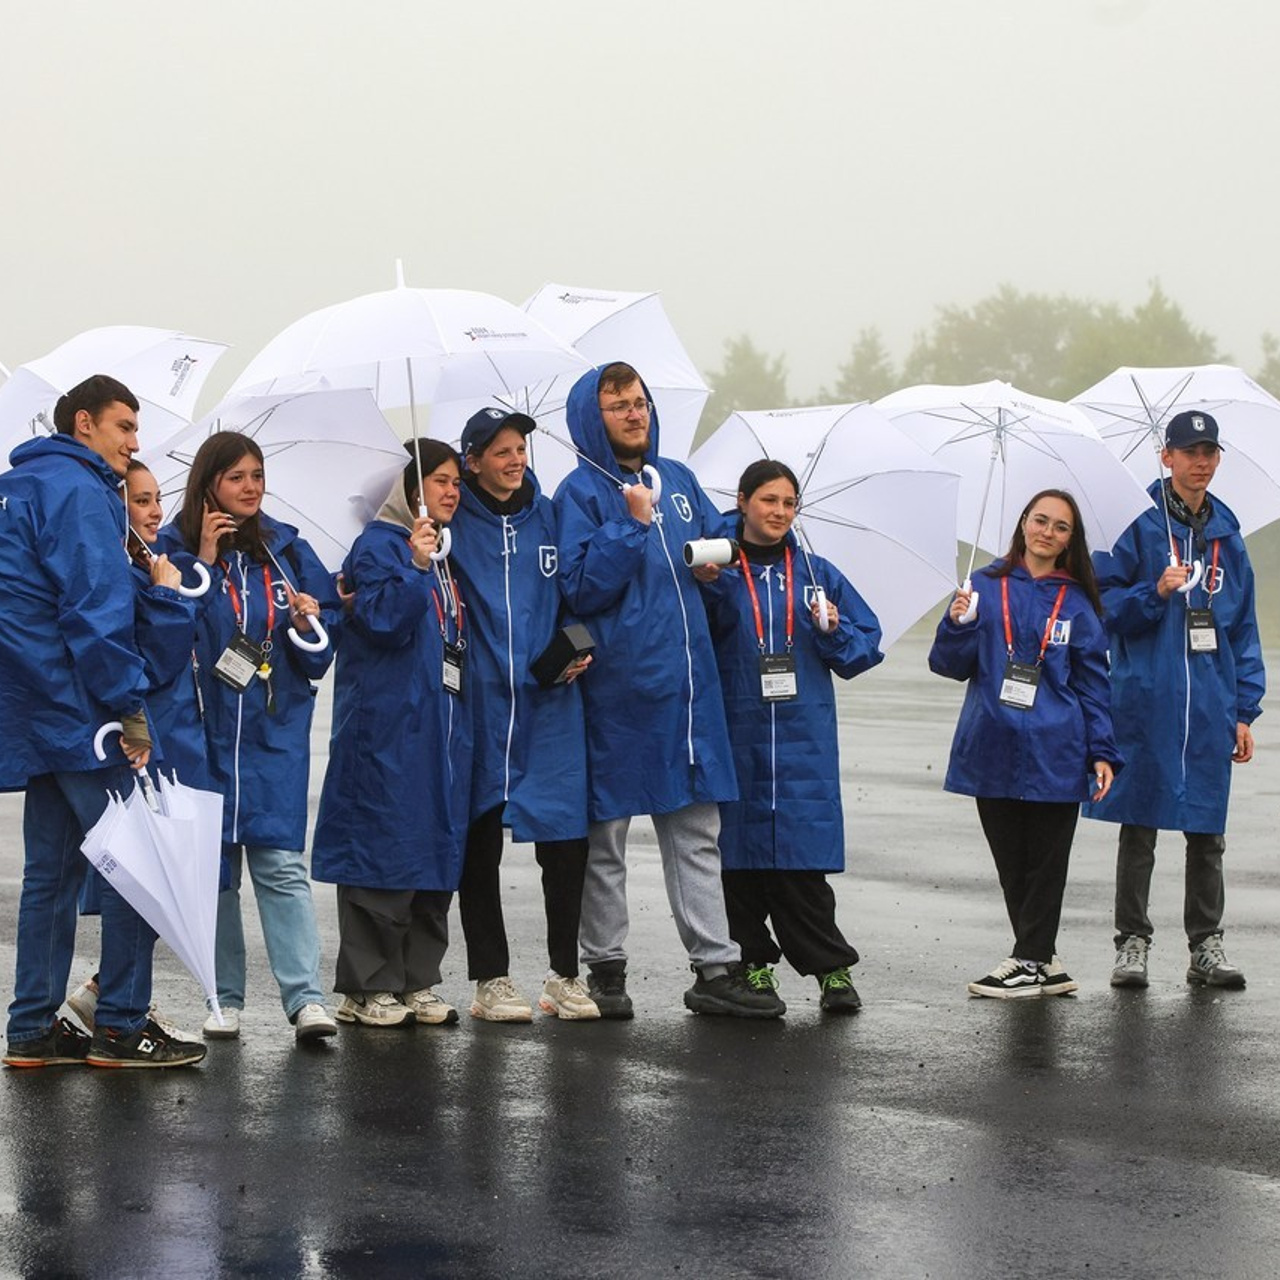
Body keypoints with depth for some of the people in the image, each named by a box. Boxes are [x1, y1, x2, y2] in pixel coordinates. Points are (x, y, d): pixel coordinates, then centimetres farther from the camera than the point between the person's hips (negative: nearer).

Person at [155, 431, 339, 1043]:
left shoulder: (287, 549, 8)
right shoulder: (175, 546, 0)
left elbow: (325, 647, 10)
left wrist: (309, 621, -12)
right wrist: (203, 563, -15)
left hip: (276, 731, 1)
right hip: (205, 730, -1)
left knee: (280, 860, -8)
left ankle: (306, 998, -11)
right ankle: (225, 1000, 13)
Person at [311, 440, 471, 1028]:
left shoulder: (446, 552, 19)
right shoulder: (380, 544, -6)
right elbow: (382, 621, -18)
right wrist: (415, 567, -26)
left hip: (442, 728, 8)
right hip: (387, 729, -8)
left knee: (438, 850, 7)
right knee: (384, 848, -7)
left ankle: (417, 982, 14)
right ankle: (367, 988, -2)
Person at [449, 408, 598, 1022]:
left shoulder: (549, 516, 10)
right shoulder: (453, 521, 1)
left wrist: (578, 650, 2)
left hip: (549, 699, 2)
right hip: (479, 700, -2)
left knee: (565, 837, -1)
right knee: (479, 843, 3)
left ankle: (564, 975, 12)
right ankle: (491, 980, 13)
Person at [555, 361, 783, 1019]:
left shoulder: (677, 478, 12)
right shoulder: (580, 492, -6)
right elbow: (580, 589, -15)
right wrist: (631, 526, -20)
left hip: (687, 679, 6)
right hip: (617, 686, -6)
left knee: (696, 829, 7)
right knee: (605, 833, 3)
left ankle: (716, 969, 9)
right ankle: (606, 970, 13)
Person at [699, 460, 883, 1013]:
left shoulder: (816, 573, 12)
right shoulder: (716, 570, 5)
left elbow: (865, 643, 13)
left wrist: (834, 631, -6)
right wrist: (708, 586, -18)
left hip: (804, 738, 1)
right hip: (736, 734, -1)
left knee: (803, 855, -4)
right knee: (741, 852, 1)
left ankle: (831, 968, 1)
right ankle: (752, 963, 11)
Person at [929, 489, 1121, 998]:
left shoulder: (1077, 603, 5)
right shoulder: (986, 587, 6)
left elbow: (1093, 683, 7)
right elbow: (949, 664, 4)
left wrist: (1102, 752, 0)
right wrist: (958, 625, -15)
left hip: (1053, 758, -1)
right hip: (993, 753, 2)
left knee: (1045, 860, 2)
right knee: (1011, 863, 6)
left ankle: (1030, 961, 7)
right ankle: (1045, 964, 15)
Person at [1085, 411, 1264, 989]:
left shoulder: (1226, 535, 12)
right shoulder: (1139, 525, 0)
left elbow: (1243, 628, 14)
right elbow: (1103, 605, -2)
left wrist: (1244, 710, 9)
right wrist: (1155, 593, -18)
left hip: (1210, 707, 3)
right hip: (1146, 701, -3)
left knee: (1207, 830, 6)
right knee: (1139, 825, 1)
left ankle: (1206, 946, 13)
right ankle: (1132, 943, 9)